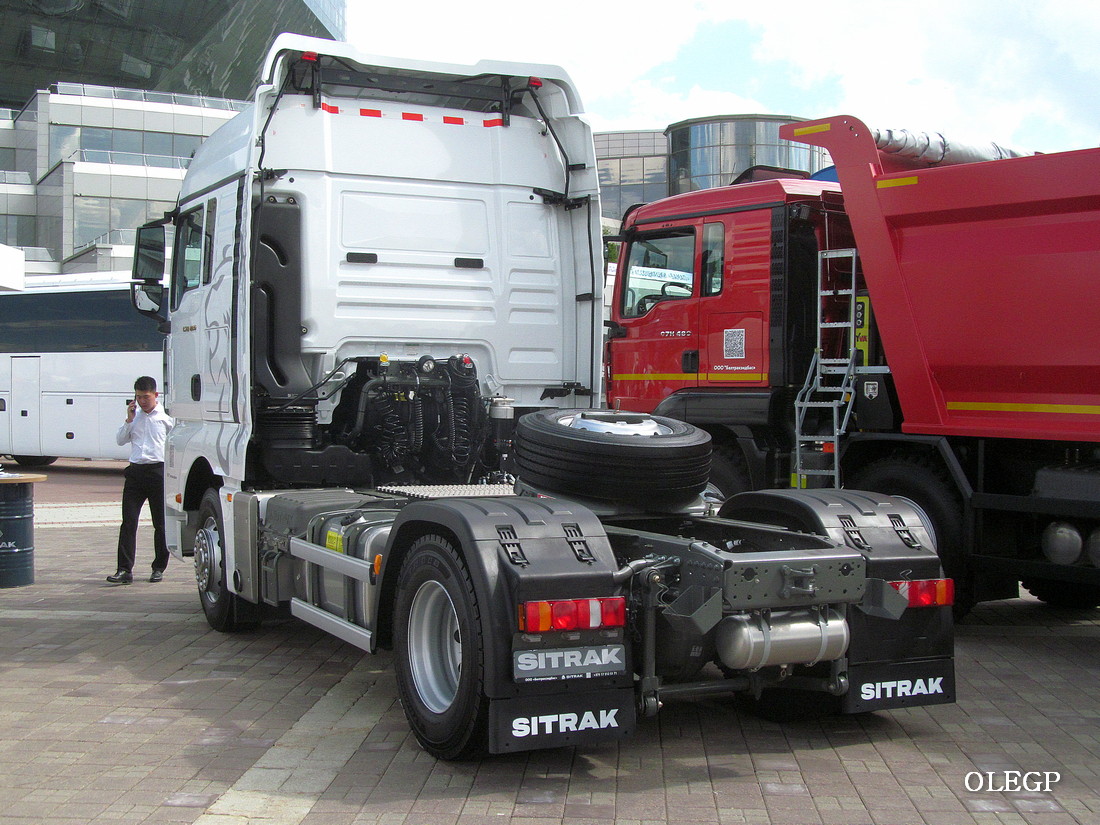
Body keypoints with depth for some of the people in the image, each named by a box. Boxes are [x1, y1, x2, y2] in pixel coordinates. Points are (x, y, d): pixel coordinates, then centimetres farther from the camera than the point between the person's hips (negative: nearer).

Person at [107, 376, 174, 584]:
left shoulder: (165, 417, 1)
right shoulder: (134, 415, 11)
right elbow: (120, 441, 12)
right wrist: (129, 420, 0)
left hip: (158, 471, -3)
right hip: (135, 471, 3)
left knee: (160, 523, 5)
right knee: (128, 521, -4)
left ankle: (159, 568, 16)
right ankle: (125, 569, -5)